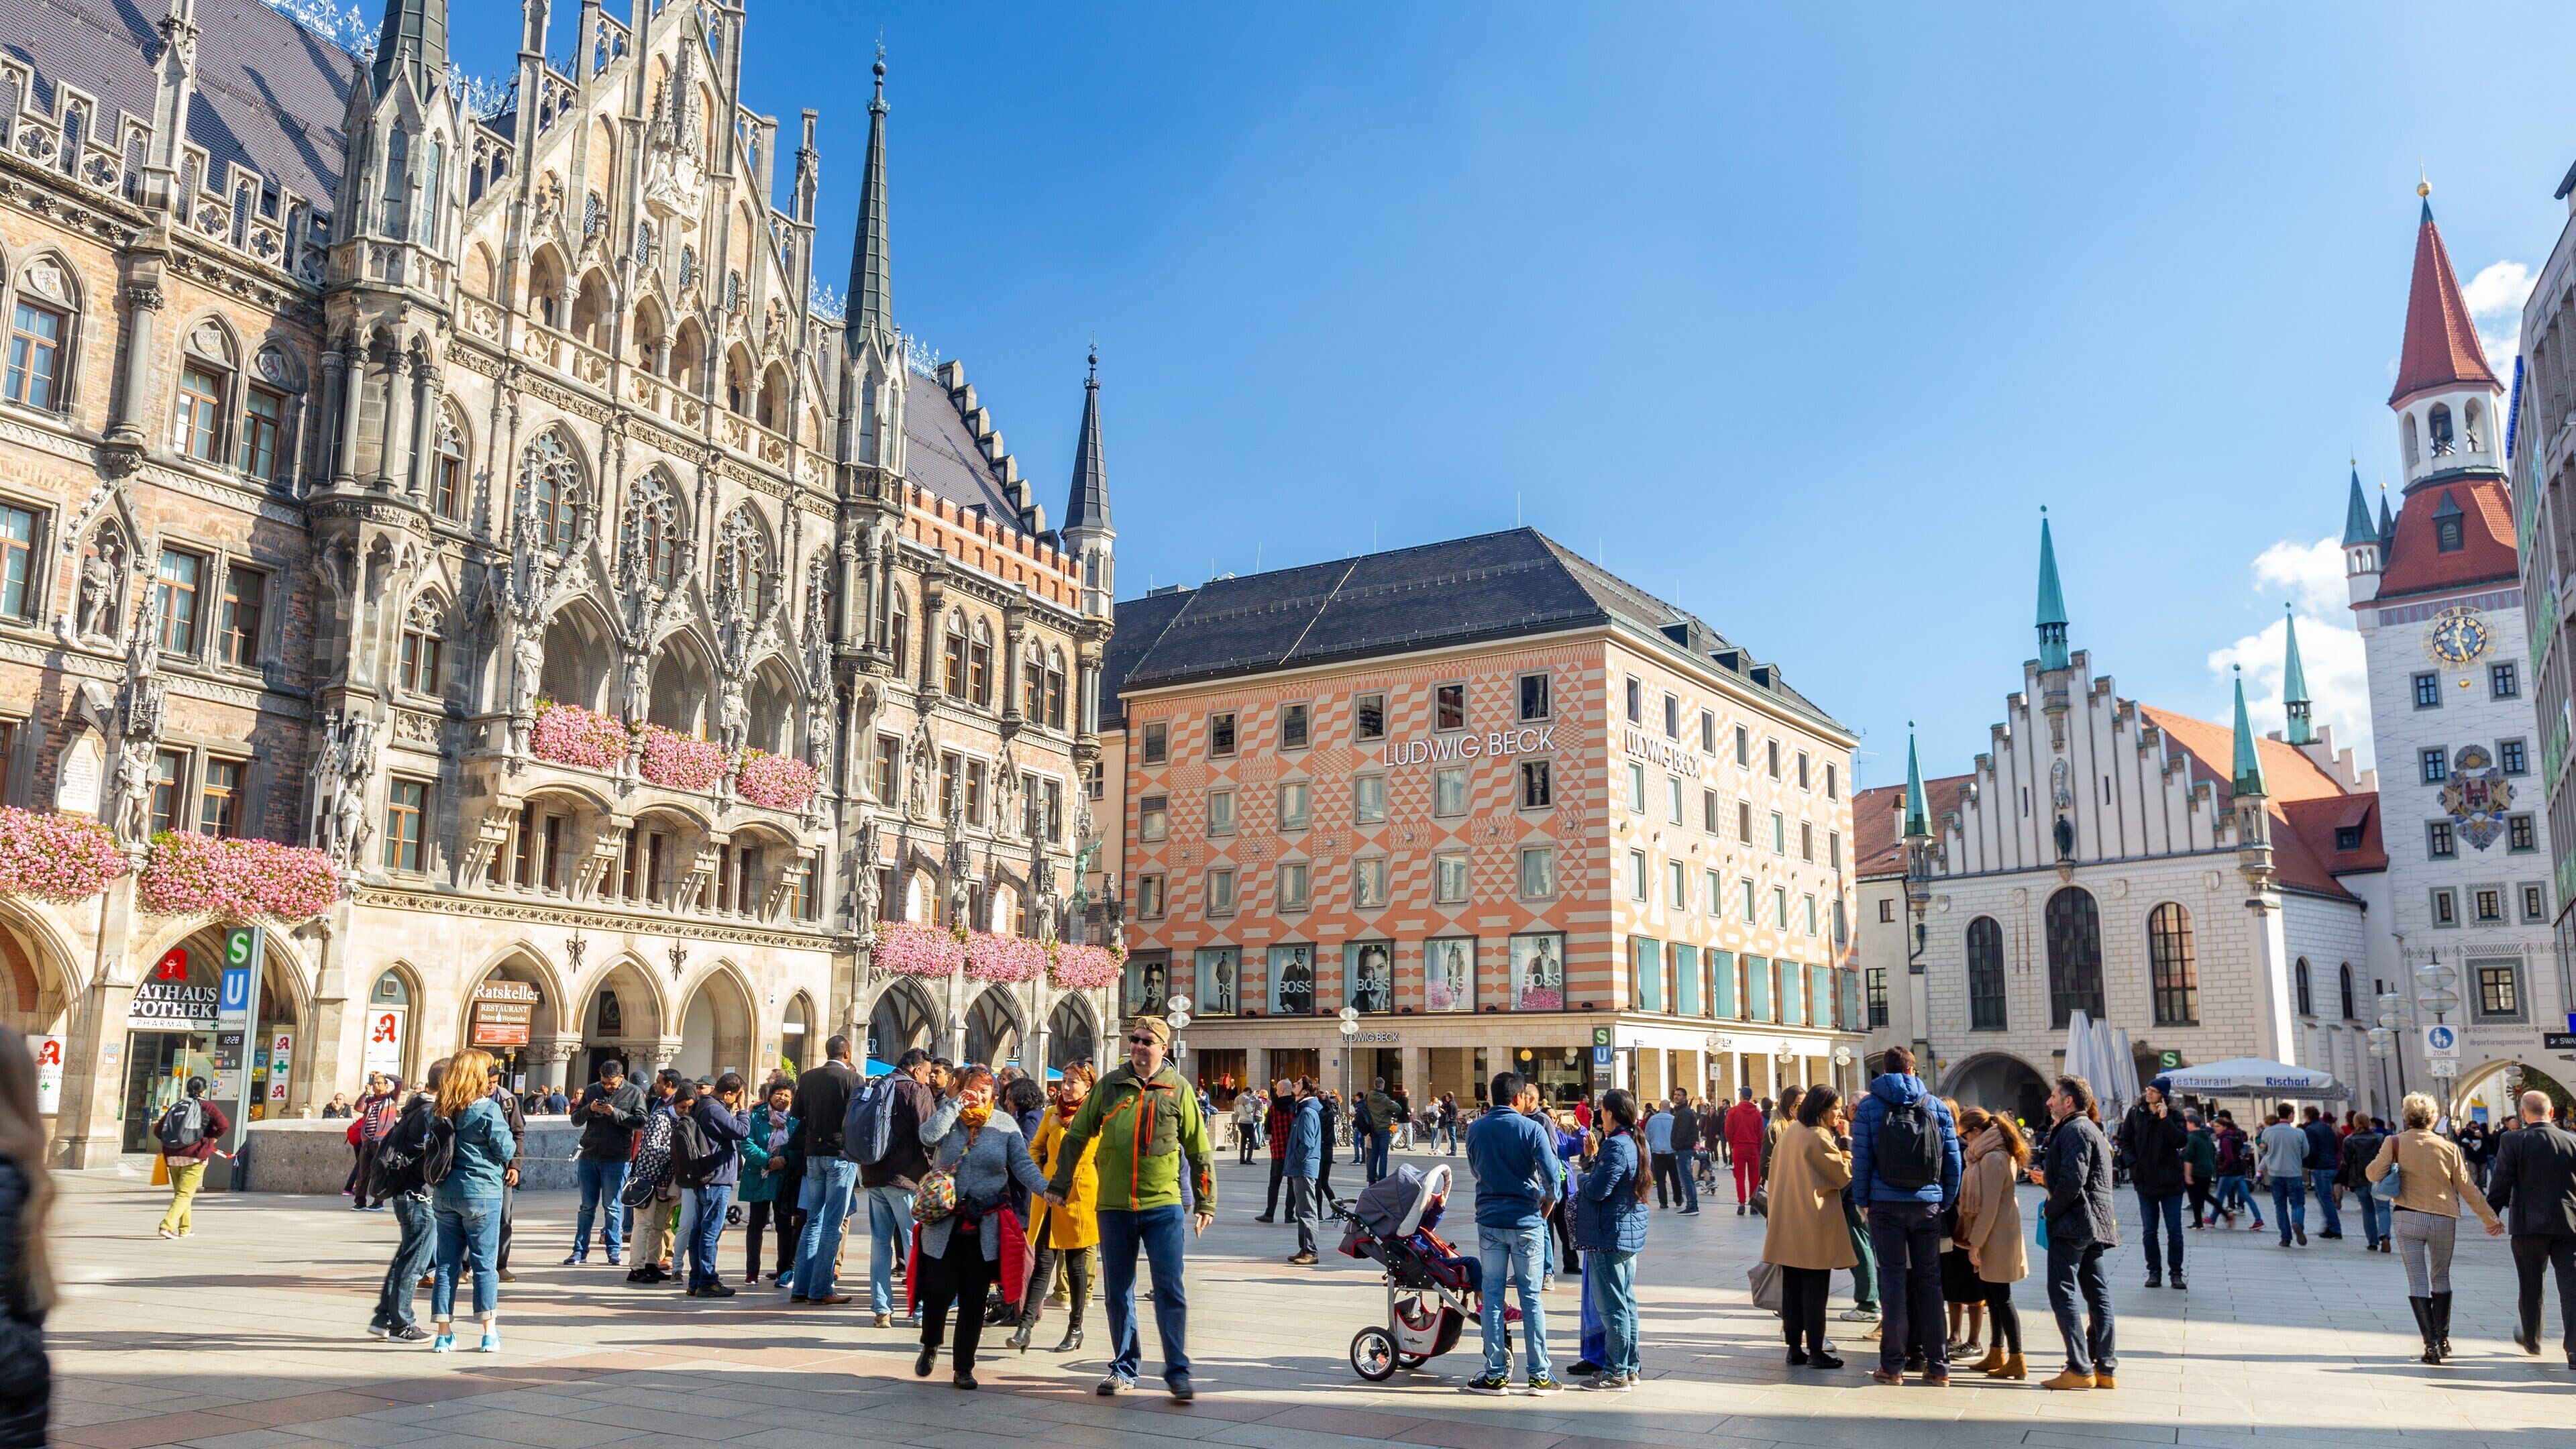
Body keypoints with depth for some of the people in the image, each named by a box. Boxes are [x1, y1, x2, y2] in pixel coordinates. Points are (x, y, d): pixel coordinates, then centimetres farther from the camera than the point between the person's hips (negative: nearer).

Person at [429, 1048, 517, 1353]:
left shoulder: (441, 1109, 4)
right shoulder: (488, 1109, -12)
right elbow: (506, 1149, -9)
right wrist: (511, 1146, 12)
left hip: (444, 1193, 5)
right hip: (481, 1192, -5)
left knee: (447, 1263, 9)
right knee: (485, 1263, 2)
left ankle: (444, 1333, 11)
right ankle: (490, 1333, 6)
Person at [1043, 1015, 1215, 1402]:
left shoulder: (1178, 1090, 1)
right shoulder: (1109, 1086, 4)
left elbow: (1199, 1150, 7)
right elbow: (1076, 1136, 11)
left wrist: (1205, 1202, 8)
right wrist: (1058, 1185, 10)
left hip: (1163, 1206, -2)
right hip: (1114, 1206, 2)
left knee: (1170, 1289, -5)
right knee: (1118, 1291, 9)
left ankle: (1178, 1372, 4)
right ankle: (1124, 1369, 22)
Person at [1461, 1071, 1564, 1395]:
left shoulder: (1475, 1130, 2)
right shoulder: (1532, 1129, -9)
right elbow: (1552, 1176, -13)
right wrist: (1550, 1199, 6)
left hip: (1489, 1221, 2)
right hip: (1526, 1222, -2)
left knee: (1492, 1297, 7)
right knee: (1531, 1298, 6)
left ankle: (1496, 1374, 9)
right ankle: (1539, 1374, 10)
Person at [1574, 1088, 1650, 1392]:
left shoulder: (1615, 1146, -20)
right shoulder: (1636, 1143, 11)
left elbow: (1598, 1189, -24)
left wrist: (1583, 1178, -4)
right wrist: (1596, 1156, 10)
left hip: (1608, 1236, -10)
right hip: (1631, 1233, 10)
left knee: (1611, 1306, -3)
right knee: (1627, 1301, 16)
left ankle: (1616, 1374, 2)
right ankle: (1630, 1369, 23)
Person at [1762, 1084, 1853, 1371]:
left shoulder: (1788, 1133, 10)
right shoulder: (1819, 1137, -15)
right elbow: (1844, 1174, -10)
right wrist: (1845, 1142, -5)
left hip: (1787, 1224, 7)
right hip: (1814, 1224, -7)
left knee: (1791, 1288, 10)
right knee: (1815, 1290, 0)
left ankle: (1794, 1348, 14)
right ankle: (1816, 1352, 3)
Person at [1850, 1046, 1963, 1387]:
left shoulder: (1869, 1106, 0)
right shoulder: (1936, 1105, 6)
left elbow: (1861, 1159, -5)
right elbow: (1953, 1159, 4)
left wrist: (1861, 1201, 4)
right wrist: (1946, 1201, 12)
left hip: (1886, 1205, -2)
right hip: (1928, 1205, 2)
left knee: (1893, 1279, 3)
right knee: (1929, 1280, 9)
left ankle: (1893, 1364, 5)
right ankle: (1938, 1365, 12)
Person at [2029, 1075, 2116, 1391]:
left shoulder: (2075, 1130, -13)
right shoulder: (2090, 1130, 20)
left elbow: (2073, 1181, -22)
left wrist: (2050, 1211, -12)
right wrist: (2047, 1179, 12)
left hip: (2072, 1224, -11)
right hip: (2095, 1224, 11)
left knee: (2062, 1293, -7)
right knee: (2097, 1294, 9)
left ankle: (2080, 1368, -8)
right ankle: (2105, 1368, 11)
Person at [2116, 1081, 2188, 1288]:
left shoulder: (2173, 1116, -3)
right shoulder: (2135, 1113, 3)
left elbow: (2182, 1141, -16)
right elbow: (2125, 1141, 7)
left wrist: (2165, 1119, -21)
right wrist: (2132, 1164, -5)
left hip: (2170, 1182, -2)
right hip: (2145, 1180, 2)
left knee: (2174, 1230, 3)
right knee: (2149, 1231, 7)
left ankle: (2176, 1273, 13)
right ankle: (2154, 1271, 16)